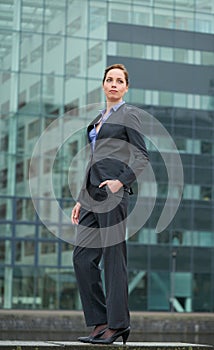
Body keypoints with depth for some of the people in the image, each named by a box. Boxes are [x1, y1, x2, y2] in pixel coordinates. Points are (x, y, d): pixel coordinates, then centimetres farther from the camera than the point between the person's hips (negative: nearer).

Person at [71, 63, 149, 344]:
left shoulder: (130, 115, 1)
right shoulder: (99, 119, 24)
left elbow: (142, 157, -6)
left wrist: (120, 181, -20)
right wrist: (81, 199, 20)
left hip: (113, 190, -8)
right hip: (93, 191, 8)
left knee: (113, 256, -6)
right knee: (82, 255, 2)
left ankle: (117, 324, 0)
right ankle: (100, 321, 8)